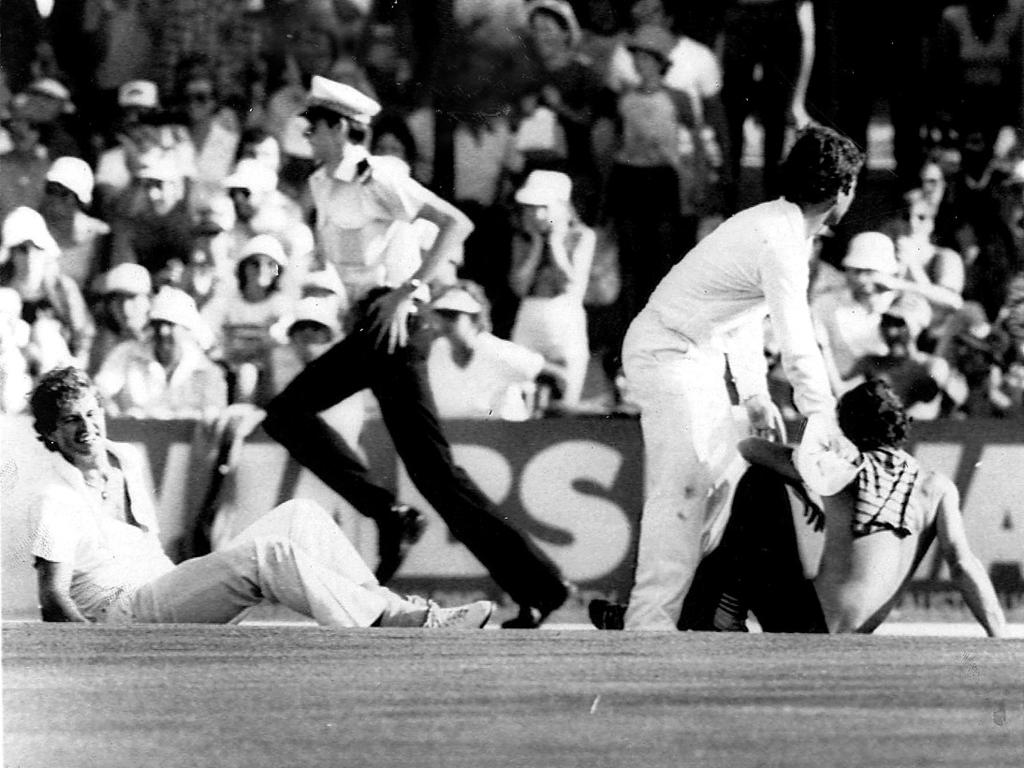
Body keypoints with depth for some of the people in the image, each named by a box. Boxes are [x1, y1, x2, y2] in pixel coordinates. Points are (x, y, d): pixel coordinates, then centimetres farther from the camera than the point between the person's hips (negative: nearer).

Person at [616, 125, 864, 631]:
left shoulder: (777, 224, 8)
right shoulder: (781, 242, -24)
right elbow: (797, 344, -25)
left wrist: (755, 395, 17)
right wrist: (823, 419, -21)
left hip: (699, 356, 10)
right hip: (669, 355, -10)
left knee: (718, 480, 11)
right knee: (681, 489, -15)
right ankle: (651, 623, -18)